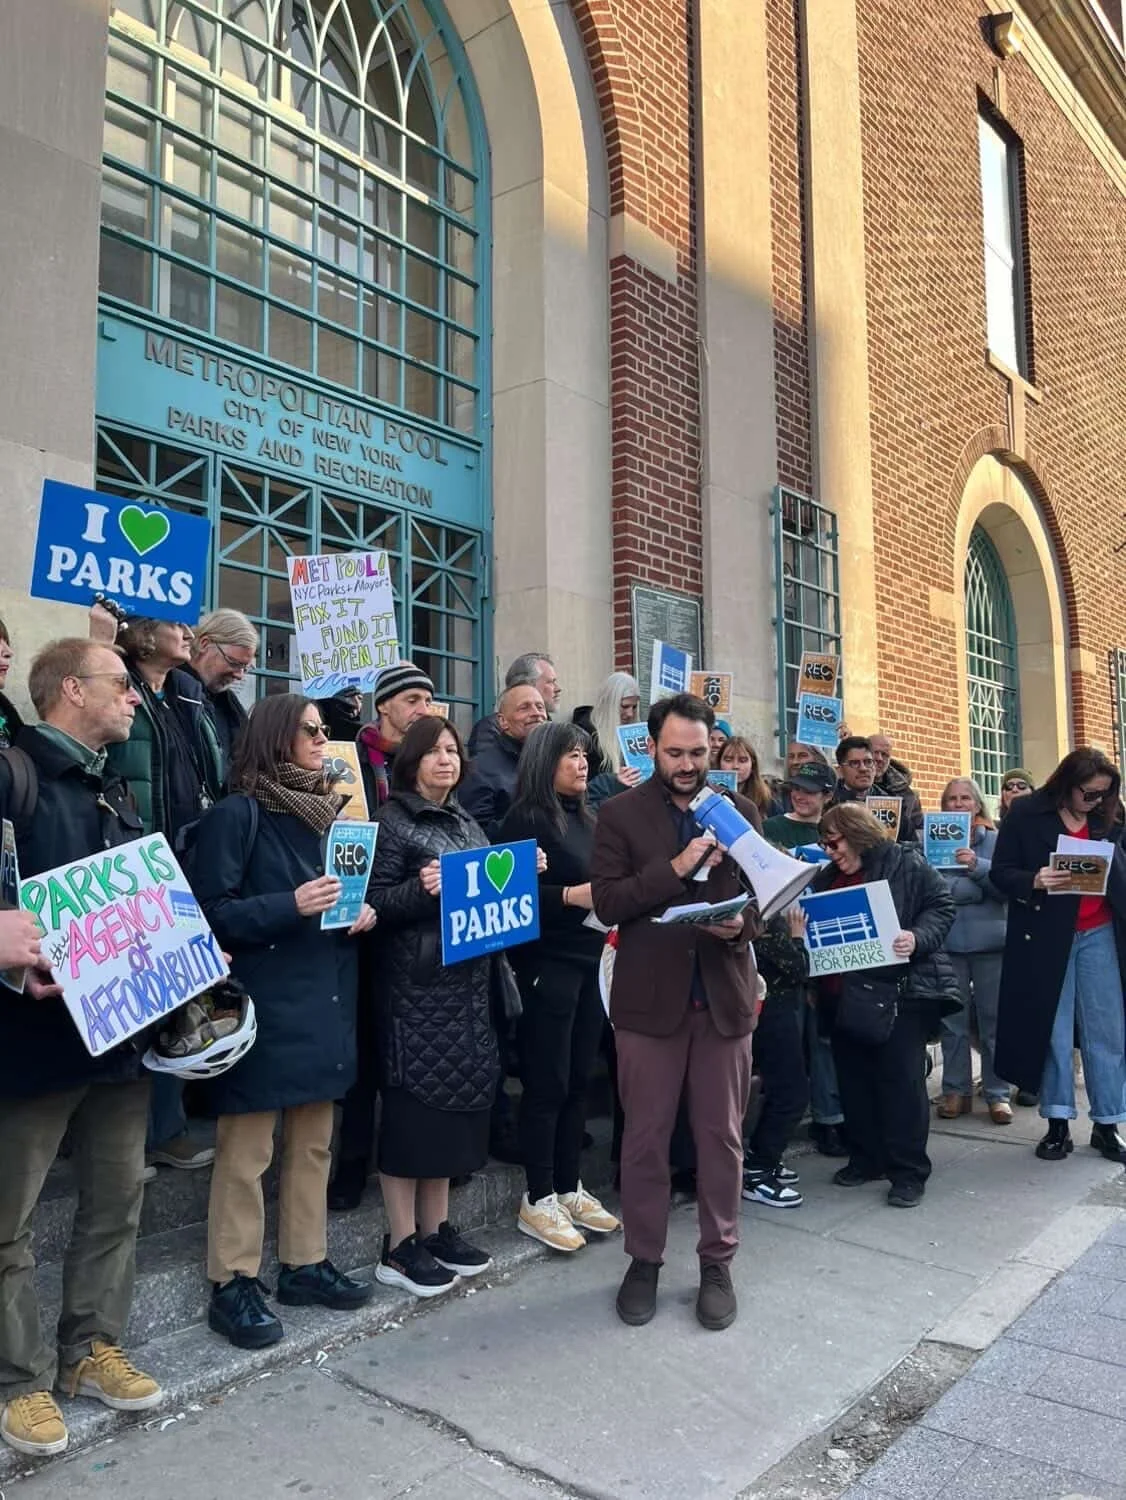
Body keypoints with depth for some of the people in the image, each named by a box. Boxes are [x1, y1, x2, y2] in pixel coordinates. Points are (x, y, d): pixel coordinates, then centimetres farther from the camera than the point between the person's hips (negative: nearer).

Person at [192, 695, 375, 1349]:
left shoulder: (327, 811, 14)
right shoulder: (237, 814, -9)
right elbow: (214, 913, -13)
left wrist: (361, 910, 0)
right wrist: (291, 906, -23)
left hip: (324, 1002, 7)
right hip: (263, 1006, -7)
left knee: (313, 1143, 15)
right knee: (246, 1151, 1)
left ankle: (306, 1263, 28)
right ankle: (233, 1284, 14)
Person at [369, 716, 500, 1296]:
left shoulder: (467, 823, 14)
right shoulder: (393, 820, -6)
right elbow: (375, 903, -12)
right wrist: (421, 889, -27)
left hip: (467, 982, 7)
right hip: (415, 985, -7)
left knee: (457, 1098, 11)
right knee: (412, 1103, -1)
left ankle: (436, 1228, 24)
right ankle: (400, 1245, 11)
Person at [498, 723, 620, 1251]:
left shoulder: (585, 820, 15)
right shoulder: (525, 819, -8)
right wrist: (571, 896, -23)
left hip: (590, 960, 7)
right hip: (547, 965, -7)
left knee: (579, 1080, 11)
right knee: (547, 1083, 0)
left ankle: (570, 1188, 23)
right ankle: (538, 1199, 12)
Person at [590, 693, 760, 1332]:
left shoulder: (741, 812, 8)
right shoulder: (621, 814, 1)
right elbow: (607, 902, -8)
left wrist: (742, 925, -13)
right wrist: (678, 867, -18)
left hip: (724, 995, 2)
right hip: (649, 997, -1)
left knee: (722, 1137, 10)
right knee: (646, 1138, 9)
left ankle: (718, 1263, 26)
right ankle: (644, 1262, 26)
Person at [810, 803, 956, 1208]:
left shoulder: (906, 864, -4)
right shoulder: (826, 877, 14)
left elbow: (941, 907, -7)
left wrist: (918, 938, -23)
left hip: (900, 989, -6)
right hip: (844, 994, 7)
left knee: (901, 1079, -2)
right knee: (854, 1079, 12)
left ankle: (909, 1170, 7)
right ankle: (866, 1158, 26)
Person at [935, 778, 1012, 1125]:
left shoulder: (995, 840, 2)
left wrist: (978, 866, -22)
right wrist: (976, 889, -14)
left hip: (990, 940, -1)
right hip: (947, 942, 1)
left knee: (994, 1020, 5)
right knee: (952, 1020, 8)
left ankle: (998, 1094, 15)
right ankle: (956, 1091, 19)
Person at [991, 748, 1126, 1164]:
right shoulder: (1025, 813, -4)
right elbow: (1000, 873, -6)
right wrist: (1034, 882, -24)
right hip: (1046, 936, -3)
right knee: (1052, 1031, 6)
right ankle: (1057, 1124, 16)